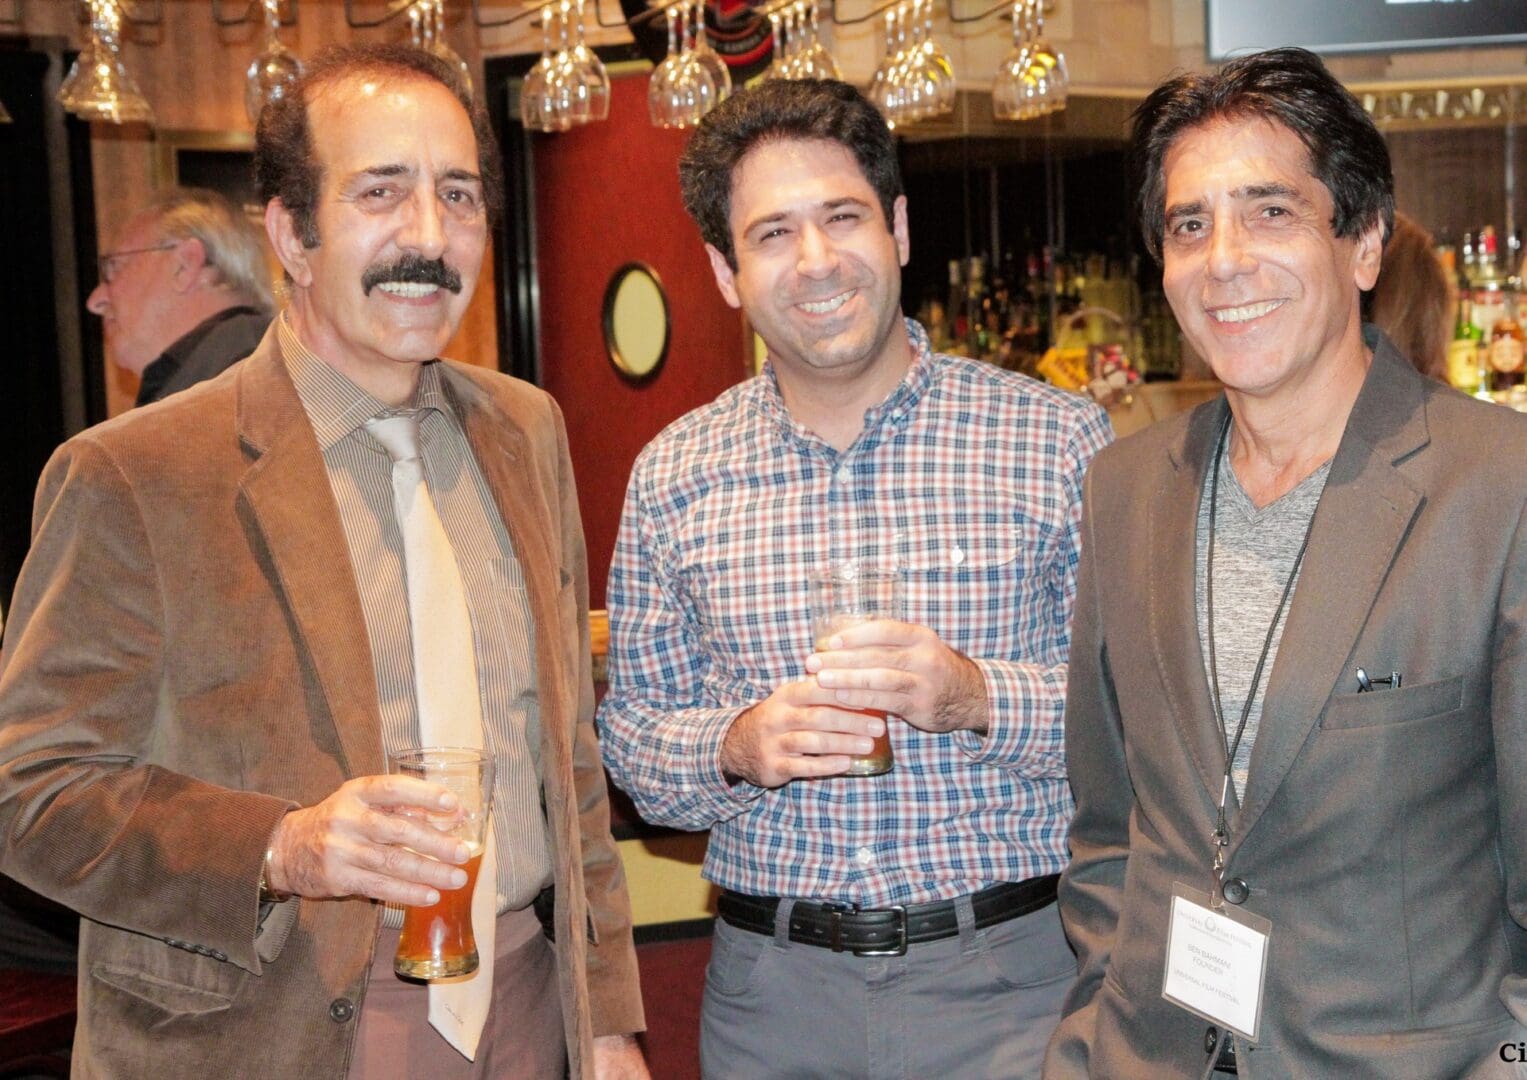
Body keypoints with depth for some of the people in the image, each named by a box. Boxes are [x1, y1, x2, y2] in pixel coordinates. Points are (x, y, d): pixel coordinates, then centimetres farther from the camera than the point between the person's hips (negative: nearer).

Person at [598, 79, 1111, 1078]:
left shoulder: (1062, 441, -4)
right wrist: (738, 749, -14)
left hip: (1012, 972, -2)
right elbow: (631, 733, 7)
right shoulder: (673, 477, 3)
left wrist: (980, 697, -21)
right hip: (773, 989, 2)